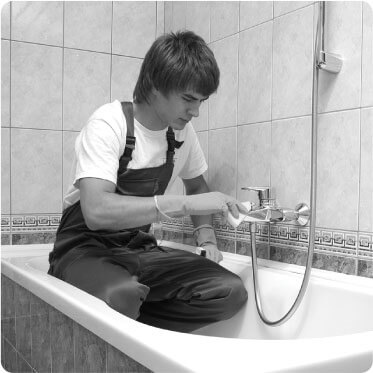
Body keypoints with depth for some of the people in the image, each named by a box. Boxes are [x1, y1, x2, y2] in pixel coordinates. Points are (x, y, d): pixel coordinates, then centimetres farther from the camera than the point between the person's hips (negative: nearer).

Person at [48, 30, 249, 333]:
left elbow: (196, 184, 22)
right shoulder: (109, 124, -17)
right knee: (122, 295, -40)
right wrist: (186, 204, -32)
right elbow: (97, 211, -32)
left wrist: (207, 238, 5)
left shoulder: (182, 131, 3)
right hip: (86, 248, -6)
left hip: (141, 248, 6)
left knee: (231, 293, -17)